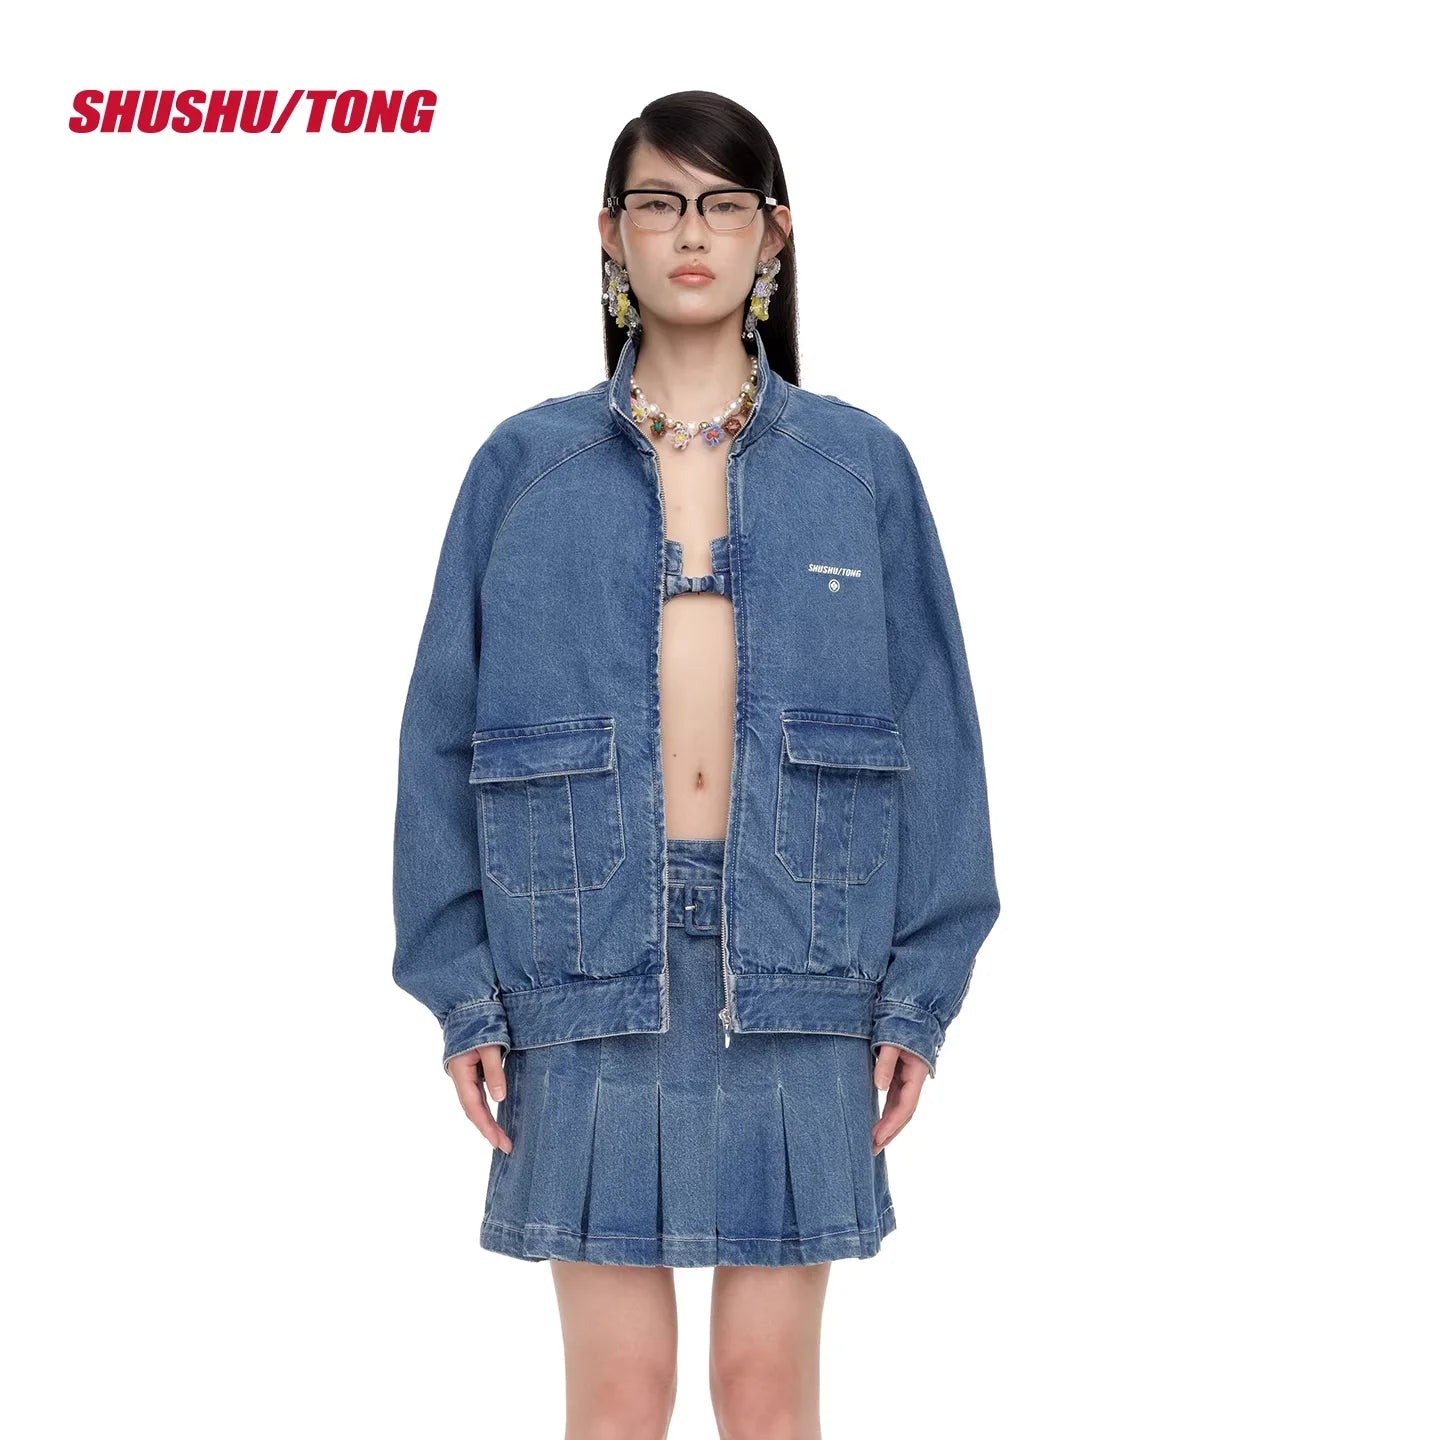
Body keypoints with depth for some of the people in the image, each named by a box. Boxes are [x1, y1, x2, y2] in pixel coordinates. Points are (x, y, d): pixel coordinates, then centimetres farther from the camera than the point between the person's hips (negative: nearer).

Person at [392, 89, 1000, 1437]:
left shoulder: (861, 464, 5)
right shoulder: (526, 464, 5)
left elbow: (930, 725, 4)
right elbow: (443, 729, 5)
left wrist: (920, 988, -1)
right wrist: (461, 992, -1)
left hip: (795, 967, 0)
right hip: (590, 964, 0)